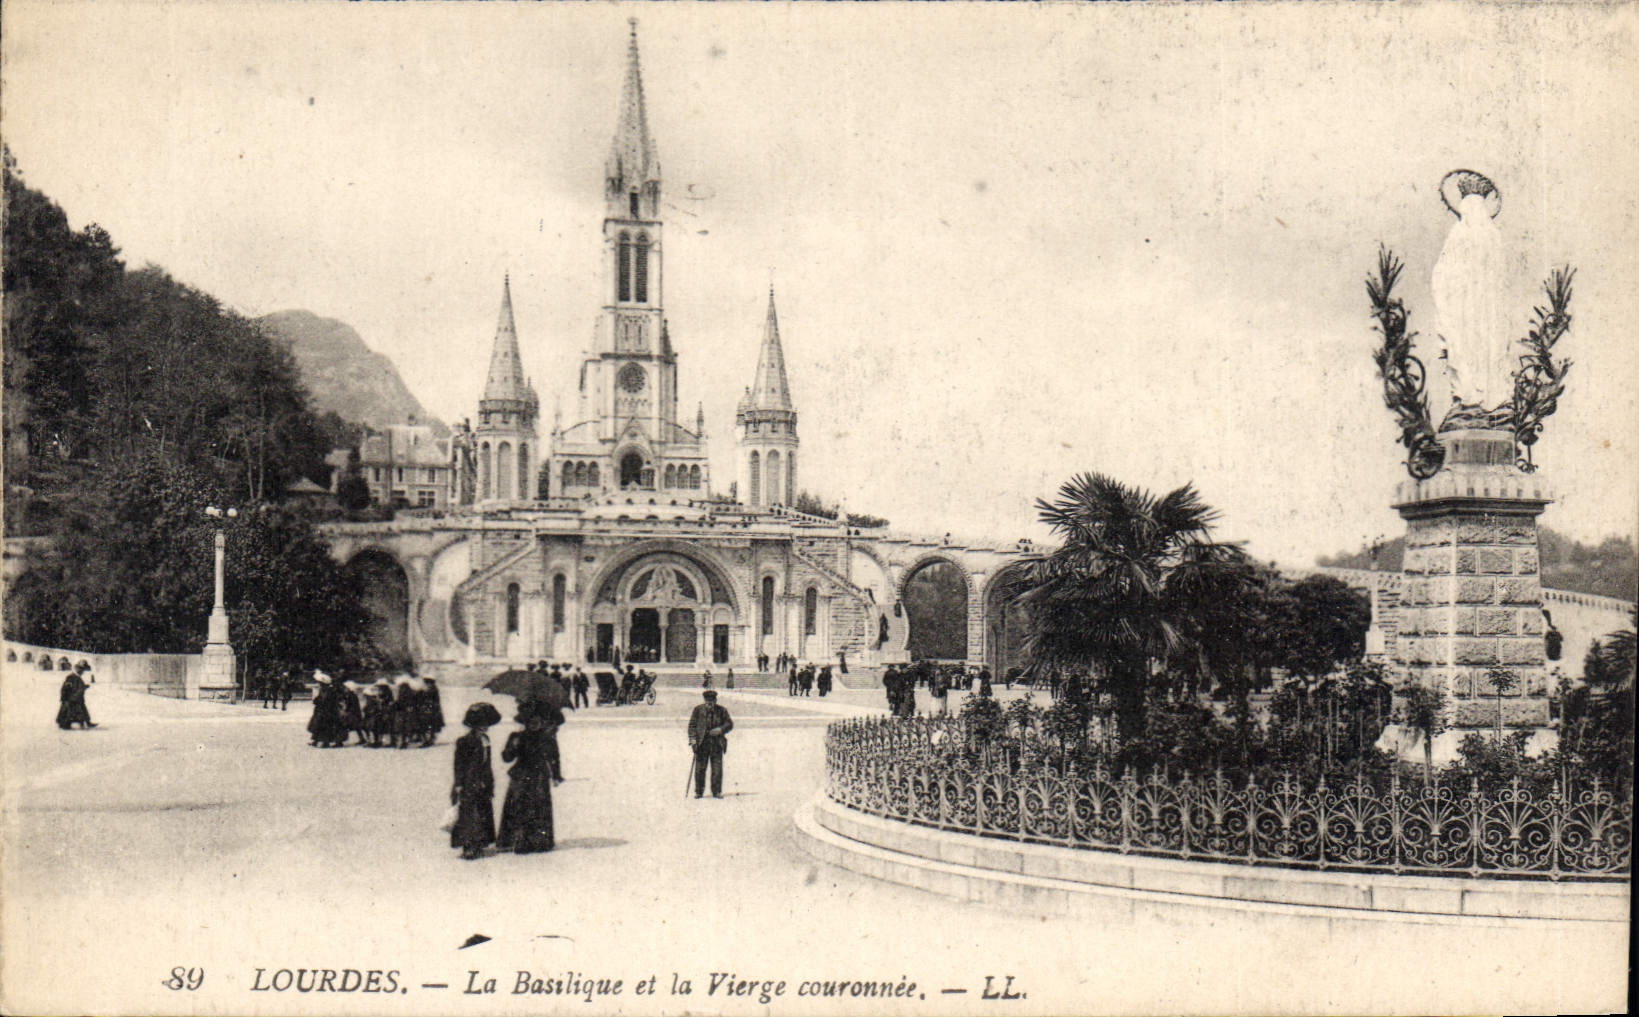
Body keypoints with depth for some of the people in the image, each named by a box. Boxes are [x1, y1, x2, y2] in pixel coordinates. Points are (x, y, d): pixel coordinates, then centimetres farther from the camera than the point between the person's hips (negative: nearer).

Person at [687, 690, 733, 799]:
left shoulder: (721, 711, 9)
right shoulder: (698, 710, 6)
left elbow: (729, 724, 8)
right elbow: (692, 725, 3)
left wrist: (720, 730, -11)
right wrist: (692, 739, -9)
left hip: (717, 744, 1)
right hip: (702, 744, -1)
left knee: (717, 768, -2)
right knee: (700, 768, -1)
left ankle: (717, 791, 8)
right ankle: (699, 791, 9)